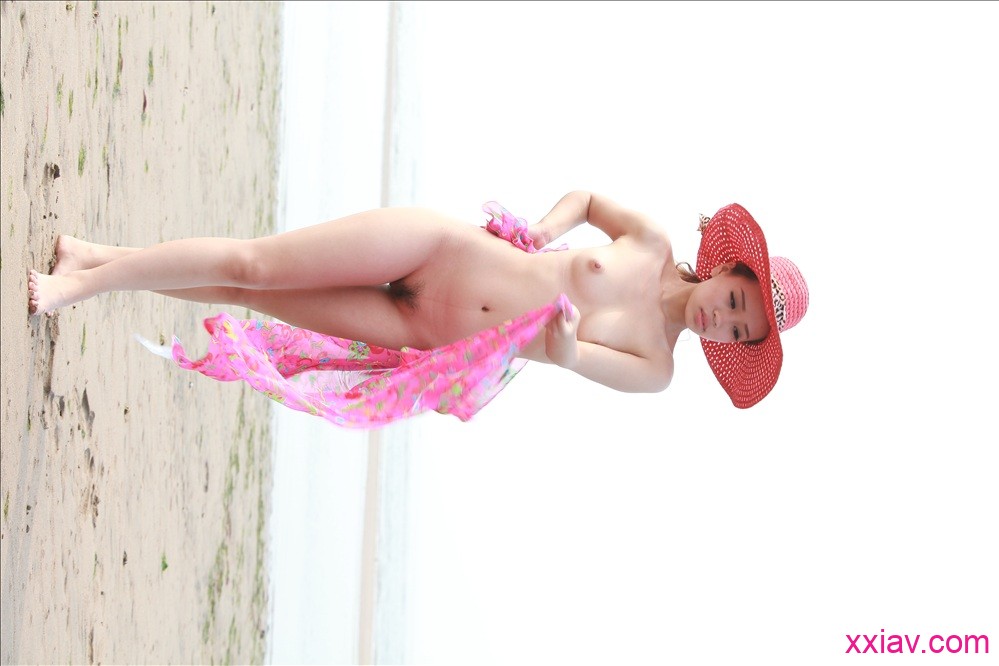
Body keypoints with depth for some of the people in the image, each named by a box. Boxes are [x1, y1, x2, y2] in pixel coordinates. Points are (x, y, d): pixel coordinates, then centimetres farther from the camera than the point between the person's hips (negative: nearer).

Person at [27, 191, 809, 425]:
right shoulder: (653, 243, 2)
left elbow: (568, 355, -10)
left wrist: (562, 348, -29)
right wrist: (545, 229, 0)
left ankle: (78, 285, 6)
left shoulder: (655, 370, -2)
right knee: (253, 265, -10)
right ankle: (96, 262, 9)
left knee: (253, 289, -7)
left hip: (432, 338, -1)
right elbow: (586, 197, 16)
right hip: (434, 245, 1)